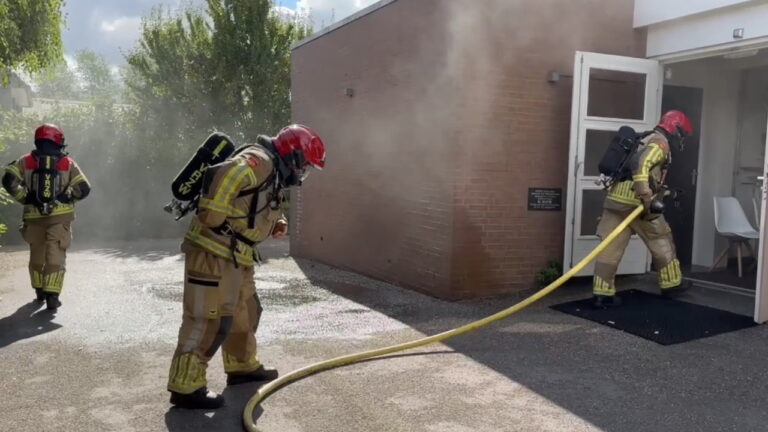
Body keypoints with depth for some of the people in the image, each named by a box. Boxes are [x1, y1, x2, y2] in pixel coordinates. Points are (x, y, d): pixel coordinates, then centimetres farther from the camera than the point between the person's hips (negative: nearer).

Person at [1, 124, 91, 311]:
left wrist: (24, 198, 1)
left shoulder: (26, 161, 5)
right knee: (56, 255, -4)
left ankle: (40, 292, 28)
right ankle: (52, 295, -12)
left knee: (36, 255, 18)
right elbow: (84, 189, -4)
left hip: (34, 216, 2)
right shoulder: (68, 163, 2)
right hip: (60, 216, -2)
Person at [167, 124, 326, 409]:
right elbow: (222, 177, -30)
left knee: (244, 312, 21)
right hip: (213, 252, -11)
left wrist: (275, 225, 8)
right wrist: (214, 222, -24)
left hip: (235, 256, 11)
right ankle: (186, 387, 2)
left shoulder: (272, 176, 19)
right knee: (208, 319, -7)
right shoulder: (259, 161, -14)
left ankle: (243, 366, 38)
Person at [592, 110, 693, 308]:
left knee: (611, 247, 3)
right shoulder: (660, 143, -3)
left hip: (615, 198, 8)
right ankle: (671, 284, 26)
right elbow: (640, 165, -21)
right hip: (634, 201, -8)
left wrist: (661, 190, 33)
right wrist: (647, 198, -25)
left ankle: (602, 294, -1)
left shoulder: (644, 140, 27)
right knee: (662, 241, 12)